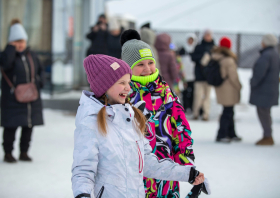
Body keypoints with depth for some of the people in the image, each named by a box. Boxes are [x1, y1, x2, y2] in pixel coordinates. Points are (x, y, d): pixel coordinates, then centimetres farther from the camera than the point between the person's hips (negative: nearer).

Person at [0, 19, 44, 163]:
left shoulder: (31, 55, 8)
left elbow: (40, 70, 18)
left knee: (28, 126, 9)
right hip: (12, 100, -5)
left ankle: (24, 152, 22)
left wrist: (40, 81, 0)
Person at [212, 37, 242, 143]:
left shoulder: (214, 57, 4)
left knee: (229, 111, 18)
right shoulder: (228, 60, -19)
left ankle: (231, 134, 26)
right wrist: (238, 87, -1)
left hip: (219, 88, 8)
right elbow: (233, 76, -15)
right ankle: (221, 135, 2)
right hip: (228, 89, -8)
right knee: (228, 112, -1)